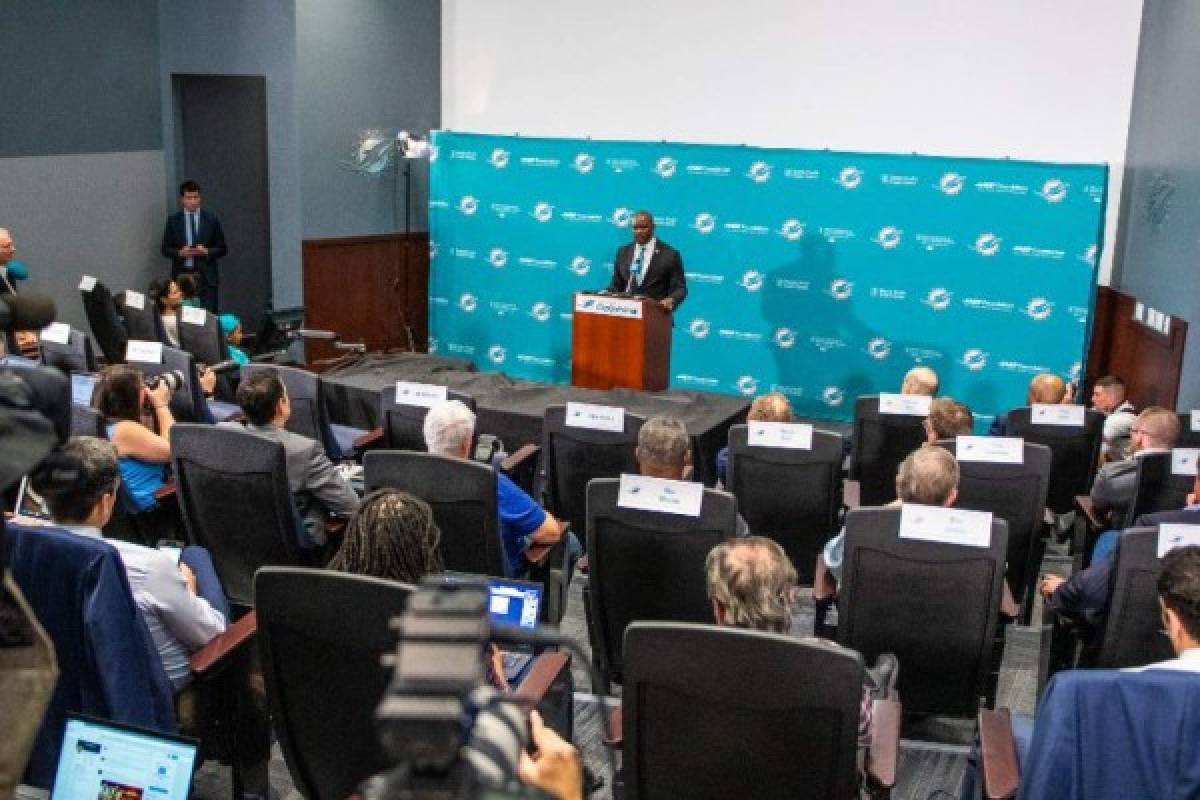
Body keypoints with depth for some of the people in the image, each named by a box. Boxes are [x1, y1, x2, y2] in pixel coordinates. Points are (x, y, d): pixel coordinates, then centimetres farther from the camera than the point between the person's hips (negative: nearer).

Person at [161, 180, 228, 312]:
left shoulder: (211, 219, 6)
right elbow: (165, 249, 10)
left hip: (206, 276, 0)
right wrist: (180, 252, -9)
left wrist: (206, 251, -10)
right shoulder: (173, 220, 8)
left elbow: (222, 249, 8)